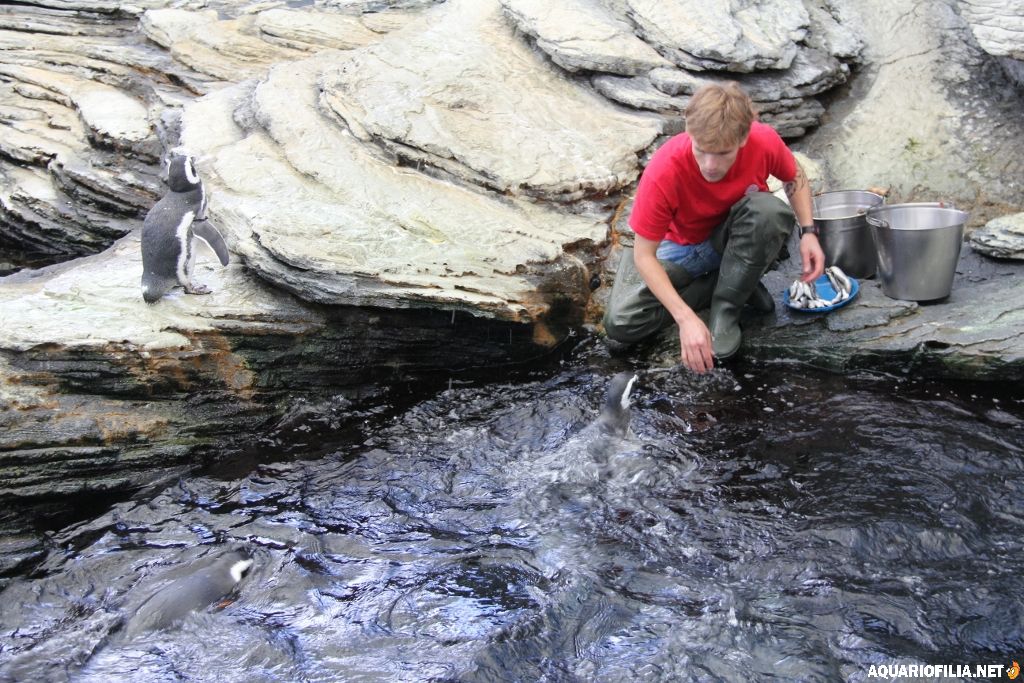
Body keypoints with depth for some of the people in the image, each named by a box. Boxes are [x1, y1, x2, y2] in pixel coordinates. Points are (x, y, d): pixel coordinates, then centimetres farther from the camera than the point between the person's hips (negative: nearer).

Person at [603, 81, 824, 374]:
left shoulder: (765, 141, -26)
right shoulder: (664, 171, -34)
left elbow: (796, 178, -1)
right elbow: (644, 256, -27)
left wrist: (808, 231, -18)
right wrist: (686, 318, -37)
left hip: (736, 238, 1)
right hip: (682, 248, 0)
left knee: (771, 210, -34)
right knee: (620, 324, -21)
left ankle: (726, 309, -14)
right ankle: (739, 287, -3)